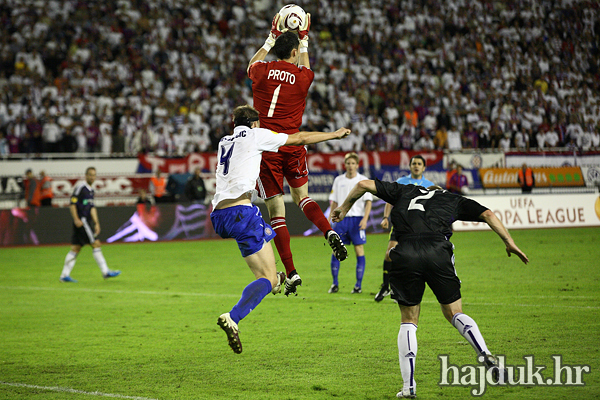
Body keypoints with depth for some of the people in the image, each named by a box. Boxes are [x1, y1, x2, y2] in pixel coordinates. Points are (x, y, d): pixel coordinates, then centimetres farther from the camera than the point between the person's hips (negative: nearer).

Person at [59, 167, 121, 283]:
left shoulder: (91, 190, 18)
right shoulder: (80, 187, -9)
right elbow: (72, 204, -13)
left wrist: (96, 223, 17)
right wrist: (76, 219, -19)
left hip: (87, 221, 9)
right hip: (81, 221, -9)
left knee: (75, 249, 7)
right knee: (96, 244, -9)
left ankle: (65, 275, 7)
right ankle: (105, 272, -7)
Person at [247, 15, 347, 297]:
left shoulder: (262, 70, -1)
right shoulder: (301, 76, -1)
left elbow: (251, 66, 26)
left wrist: (271, 38, 33)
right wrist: (304, 40, 37)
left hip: (265, 146, -1)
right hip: (292, 145, 1)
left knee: (276, 211, 0)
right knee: (301, 196, 22)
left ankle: (291, 273, -3)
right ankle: (329, 233, -5)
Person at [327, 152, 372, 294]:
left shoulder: (363, 180, 2)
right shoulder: (338, 180, 10)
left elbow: (368, 201, -1)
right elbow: (334, 201, 14)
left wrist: (365, 219, -13)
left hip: (357, 219, -3)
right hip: (341, 218, 3)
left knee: (359, 250, -4)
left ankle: (358, 285, 2)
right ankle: (335, 284, 6)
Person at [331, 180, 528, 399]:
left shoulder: (404, 191, 31)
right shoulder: (453, 200, 30)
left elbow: (364, 184, 29)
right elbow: (487, 214, 21)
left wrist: (344, 207, 41)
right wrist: (509, 242, 20)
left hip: (404, 256, 0)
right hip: (438, 253, 0)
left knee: (408, 321, 13)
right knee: (454, 314, 14)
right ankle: (487, 357, -7)